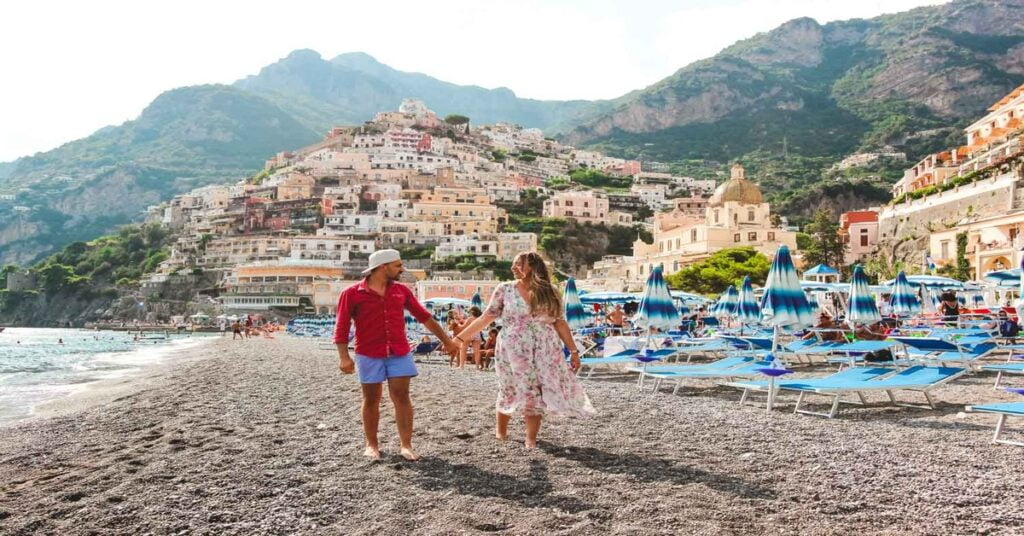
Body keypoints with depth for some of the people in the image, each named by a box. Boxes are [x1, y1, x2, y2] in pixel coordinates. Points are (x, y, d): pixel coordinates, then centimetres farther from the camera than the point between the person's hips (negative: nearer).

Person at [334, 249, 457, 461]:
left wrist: (446, 340, 14)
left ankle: (406, 445, 5)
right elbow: (341, 327, -4)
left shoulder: (401, 290, 8)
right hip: (369, 355, -3)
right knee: (371, 400, 8)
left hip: (400, 354, 3)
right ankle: (372, 444, 21)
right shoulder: (352, 293, -4)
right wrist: (344, 357, -13)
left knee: (401, 397, 0)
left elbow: (424, 317, 14)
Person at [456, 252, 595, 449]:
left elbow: (560, 323, 6)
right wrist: (460, 338, -4)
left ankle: (531, 437, 11)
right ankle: (500, 431, 27)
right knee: (511, 390, 4)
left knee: (538, 393, 0)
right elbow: (486, 318, 0)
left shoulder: (550, 293, 2)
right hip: (513, 350, -1)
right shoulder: (505, 289, -1)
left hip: (545, 351, 1)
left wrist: (573, 351, 3)